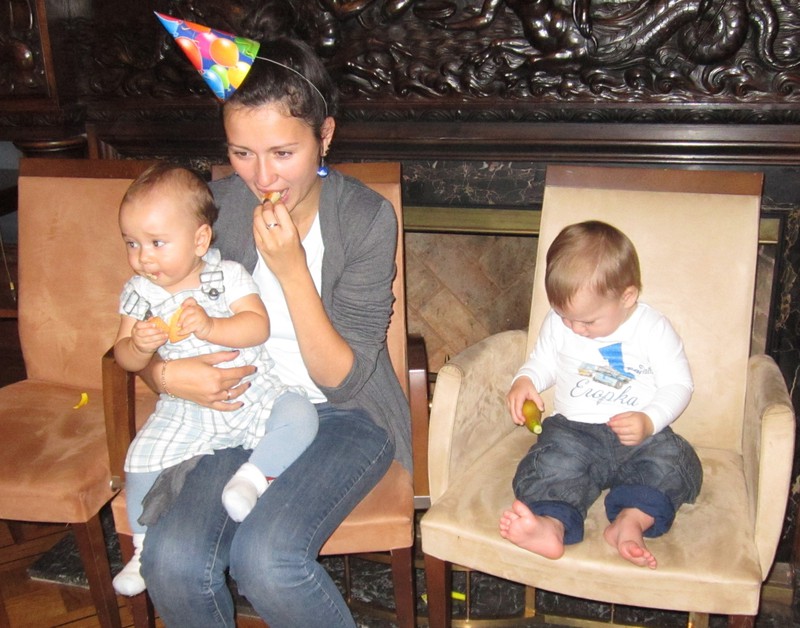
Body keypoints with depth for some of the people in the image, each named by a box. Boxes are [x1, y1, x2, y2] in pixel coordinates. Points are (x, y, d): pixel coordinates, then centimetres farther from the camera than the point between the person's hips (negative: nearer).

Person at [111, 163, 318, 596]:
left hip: (254, 395, -2)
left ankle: (252, 477, -11)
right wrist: (139, 345, -20)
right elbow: (125, 358, 4)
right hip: (184, 410, 2)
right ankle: (146, 548, 12)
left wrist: (210, 327, -30)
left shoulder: (227, 276, -6)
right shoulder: (139, 293, 2)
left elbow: (258, 326, -15)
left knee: (298, 416, -25)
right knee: (142, 460, -11)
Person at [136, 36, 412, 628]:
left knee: (264, 558, -27)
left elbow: (343, 379, -16)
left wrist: (292, 270, -26)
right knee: (171, 560, -21)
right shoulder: (214, 206, -4)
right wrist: (165, 374, -19)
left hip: (344, 413, -3)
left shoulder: (367, 216, -13)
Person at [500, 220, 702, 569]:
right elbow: (543, 360, 19)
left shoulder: (654, 330, -4)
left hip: (640, 435, 0)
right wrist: (525, 380, -4)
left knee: (672, 459, -28)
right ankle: (552, 523, -53)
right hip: (573, 429, 0)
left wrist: (649, 421, -20)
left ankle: (632, 519, -44)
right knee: (553, 458, -29)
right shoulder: (558, 322, 5)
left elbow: (678, 384, -2)